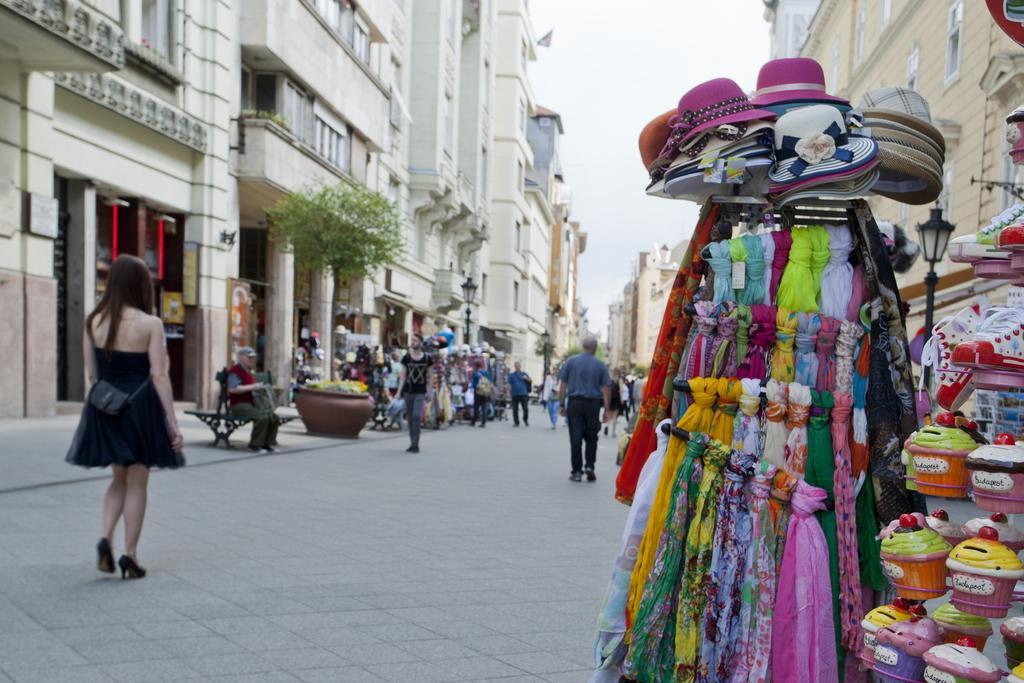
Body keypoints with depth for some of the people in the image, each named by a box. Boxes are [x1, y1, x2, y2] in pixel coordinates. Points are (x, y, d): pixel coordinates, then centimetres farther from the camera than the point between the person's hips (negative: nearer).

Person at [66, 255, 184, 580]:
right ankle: (130, 555, 11)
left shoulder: (93, 321, 1)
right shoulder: (150, 323, -12)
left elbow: (91, 373, 6)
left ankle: (105, 538, 4)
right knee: (137, 483, 7)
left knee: (120, 479, 21)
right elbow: (159, 376, -14)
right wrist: (172, 423, -10)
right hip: (141, 407, -4)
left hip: (106, 410, 4)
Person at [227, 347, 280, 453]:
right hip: (239, 405, -9)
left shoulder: (247, 371, 23)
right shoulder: (235, 370, -7)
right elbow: (232, 389, -22)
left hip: (252, 403, 9)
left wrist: (260, 388, 14)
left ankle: (266, 444, -6)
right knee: (262, 417, -31)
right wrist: (251, 387, -22)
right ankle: (255, 444, -18)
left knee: (273, 417, -11)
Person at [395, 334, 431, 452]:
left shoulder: (427, 358, 1)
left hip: (420, 391, -2)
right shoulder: (406, 358, 5)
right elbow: (403, 376, 7)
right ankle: (412, 444, 16)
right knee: (410, 418, 7)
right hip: (408, 391, 3)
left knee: (416, 416, -15)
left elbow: (429, 376, 7)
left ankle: (415, 444, -10)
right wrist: (399, 392, 1)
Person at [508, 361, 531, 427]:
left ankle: (525, 419, 17)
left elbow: (529, 380, 6)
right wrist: (509, 393, -1)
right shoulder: (511, 375, 10)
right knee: (515, 409, 2)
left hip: (524, 394, 0)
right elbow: (509, 385, 8)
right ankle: (516, 422, 12)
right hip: (515, 395, 0)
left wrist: (527, 378, -17)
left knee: (526, 409, -7)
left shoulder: (524, 374, 11)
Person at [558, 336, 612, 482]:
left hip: (575, 403, 0)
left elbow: (562, 385, 1)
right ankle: (590, 466, 1)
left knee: (575, 438, 2)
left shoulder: (571, 361, 2)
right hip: (593, 404, 0)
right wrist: (606, 410, 2)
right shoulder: (600, 366, 1)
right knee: (591, 438, 13)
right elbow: (606, 389, -2)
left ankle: (577, 471, 4)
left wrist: (562, 405, 5)